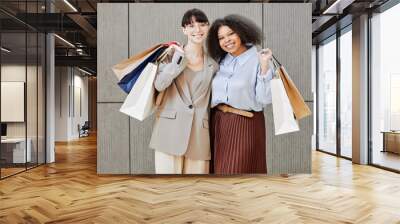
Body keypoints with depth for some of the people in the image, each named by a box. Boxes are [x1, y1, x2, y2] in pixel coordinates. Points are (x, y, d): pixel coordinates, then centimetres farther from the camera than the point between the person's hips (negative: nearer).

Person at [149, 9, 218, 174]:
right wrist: (178, 59, -11)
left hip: (199, 134, 3)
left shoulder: (212, 64, 12)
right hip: (170, 129, -2)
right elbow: (159, 85, -8)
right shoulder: (172, 53, 6)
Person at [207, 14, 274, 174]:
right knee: (220, 168, 16)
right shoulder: (220, 60, 9)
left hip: (245, 124, -5)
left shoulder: (258, 59, -8)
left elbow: (264, 99, -17)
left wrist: (264, 66, -22)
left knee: (238, 169, 4)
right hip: (218, 121, 6)